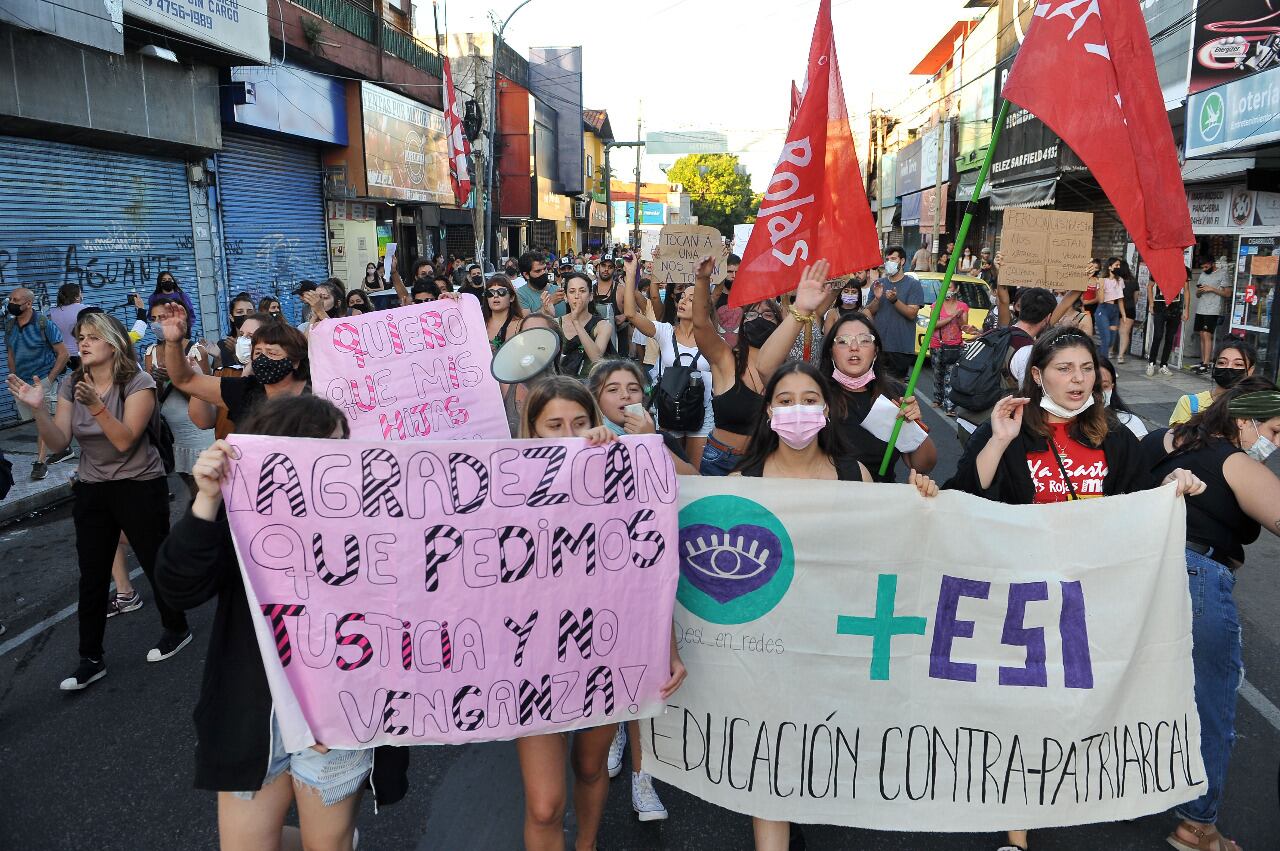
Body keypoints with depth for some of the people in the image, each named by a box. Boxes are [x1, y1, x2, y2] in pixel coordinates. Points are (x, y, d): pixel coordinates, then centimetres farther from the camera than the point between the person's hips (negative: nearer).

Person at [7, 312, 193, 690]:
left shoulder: (138, 383, -14)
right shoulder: (71, 387, 3)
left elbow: (125, 439, -22)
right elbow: (58, 442, -5)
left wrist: (96, 406, -35)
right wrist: (37, 408, -20)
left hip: (140, 488, -5)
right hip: (92, 491, 5)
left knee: (156, 564, 5)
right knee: (92, 577, 7)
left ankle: (177, 630, 28)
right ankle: (91, 659, 18)